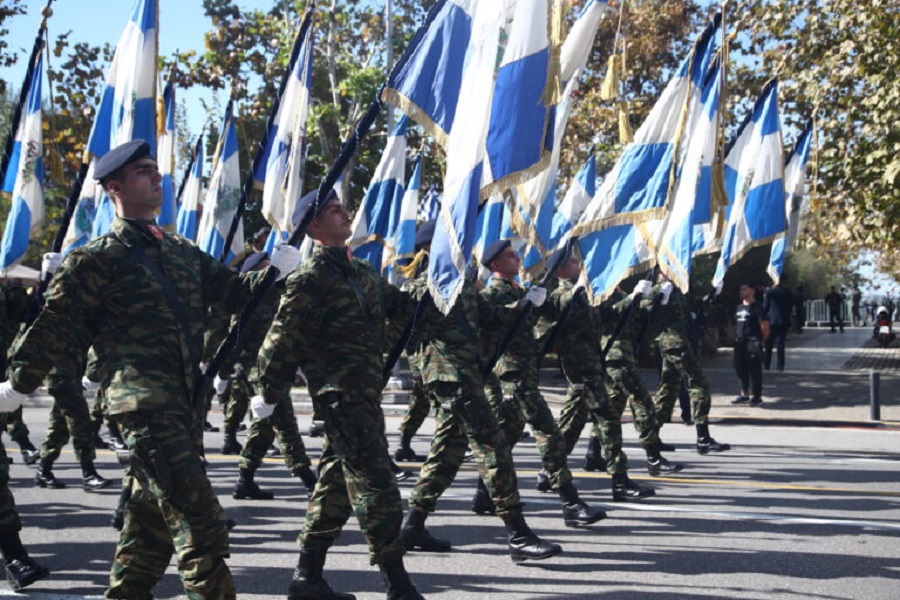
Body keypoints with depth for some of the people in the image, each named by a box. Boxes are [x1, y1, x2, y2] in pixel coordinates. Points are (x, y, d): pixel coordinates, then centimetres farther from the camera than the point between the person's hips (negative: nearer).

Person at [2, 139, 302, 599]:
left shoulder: (183, 252, 16)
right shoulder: (97, 259, -5)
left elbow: (234, 291, 16)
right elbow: (54, 326, 0)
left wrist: (275, 272, -1)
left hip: (185, 408, 7)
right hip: (144, 407, -7)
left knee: (154, 520, 16)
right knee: (200, 520, -12)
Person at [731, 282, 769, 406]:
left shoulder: (757, 307, -8)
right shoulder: (739, 307, 15)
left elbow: (765, 326, -8)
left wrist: (760, 341, -3)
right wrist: (737, 338, 14)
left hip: (753, 343, -8)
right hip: (740, 343, 8)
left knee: (754, 370, -4)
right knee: (740, 369, 12)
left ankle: (756, 396, 2)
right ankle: (744, 394, 23)